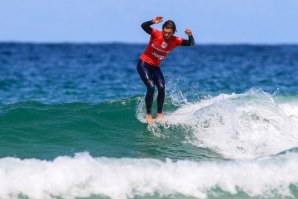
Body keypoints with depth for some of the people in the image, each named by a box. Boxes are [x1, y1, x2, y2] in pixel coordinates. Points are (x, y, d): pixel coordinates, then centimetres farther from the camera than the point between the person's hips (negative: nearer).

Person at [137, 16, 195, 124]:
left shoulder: (175, 41, -9)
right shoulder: (156, 34, -19)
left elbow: (191, 44, -16)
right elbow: (144, 26, -33)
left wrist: (190, 36, -37)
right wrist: (153, 22, -53)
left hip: (155, 67, 4)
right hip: (144, 64, -4)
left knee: (161, 88, -15)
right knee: (151, 87, -19)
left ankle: (159, 114, 0)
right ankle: (148, 115, -10)